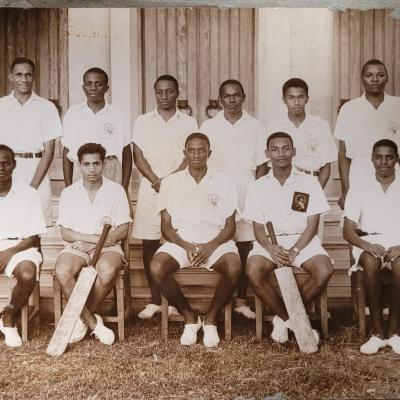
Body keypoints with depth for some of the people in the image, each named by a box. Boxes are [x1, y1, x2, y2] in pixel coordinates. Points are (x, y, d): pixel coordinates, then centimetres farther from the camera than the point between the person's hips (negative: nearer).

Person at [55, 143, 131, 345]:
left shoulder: (116, 190, 3)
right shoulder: (68, 193, 6)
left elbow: (122, 231, -1)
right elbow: (66, 233, 2)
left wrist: (93, 243, -12)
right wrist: (95, 237, -12)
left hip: (108, 247, -1)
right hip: (77, 246, 1)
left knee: (107, 271, -35)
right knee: (62, 272, -31)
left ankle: (81, 319, -10)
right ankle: (93, 323, -17)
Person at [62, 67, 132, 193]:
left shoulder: (116, 113, 5)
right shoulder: (73, 113, 8)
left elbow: (126, 152, 8)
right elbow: (67, 152, 10)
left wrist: (124, 187, 2)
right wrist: (68, 187, 5)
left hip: (111, 174, 0)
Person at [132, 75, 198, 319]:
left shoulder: (189, 122, 7)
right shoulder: (143, 122, 10)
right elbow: (138, 156, 3)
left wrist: (169, 180, -13)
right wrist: (156, 180, -11)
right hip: (150, 188, 1)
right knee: (149, 244, 2)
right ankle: (155, 300, 11)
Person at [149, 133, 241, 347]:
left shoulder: (222, 182, 8)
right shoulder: (171, 182, 9)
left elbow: (230, 227, 5)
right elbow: (166, 227, 5)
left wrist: (210, 246, -14)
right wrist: (187, 247, -13)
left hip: (215, 243, 0)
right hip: (180, 242, 1)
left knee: (233, 268, -32)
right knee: (156, 268, -29)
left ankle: (211, 318, -5)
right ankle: (190, 317, -5)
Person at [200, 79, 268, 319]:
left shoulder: (256, 127, 7)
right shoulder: (208, 127, 7)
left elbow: (262, 165, 7)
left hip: (247, 191, 0)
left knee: (245, 246, 2)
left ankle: (241, 300, 11)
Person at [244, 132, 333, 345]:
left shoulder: (308, 183, 5)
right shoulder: (258, 186, 7)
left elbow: (312, 224, 0)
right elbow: (258, 228, 3)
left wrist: (294, 251, -16)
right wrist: (271, 249, -18)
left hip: (302, 240, 0)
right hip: (269, 243, 0)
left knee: (325, 271, -29)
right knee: (253, 271, -31)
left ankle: (283, 318, -8)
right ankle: (292, 319, -9)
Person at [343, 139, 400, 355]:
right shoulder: (359, 189, 12)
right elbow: (348, 231, 4)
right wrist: (367, 245, -17)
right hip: (369, 243, 0)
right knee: (371, 262, -36)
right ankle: (377, 332, -25)